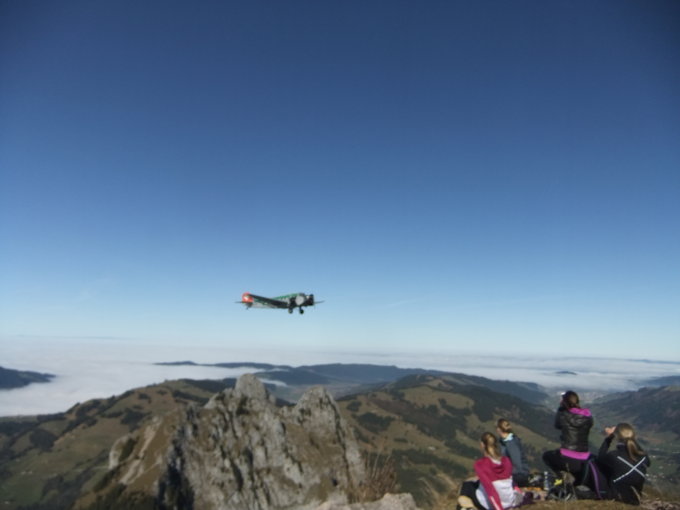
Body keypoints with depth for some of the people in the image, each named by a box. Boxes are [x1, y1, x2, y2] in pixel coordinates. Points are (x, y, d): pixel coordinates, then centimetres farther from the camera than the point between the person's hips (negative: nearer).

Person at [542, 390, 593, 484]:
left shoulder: (564, 415, -12)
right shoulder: (588, 416, -4)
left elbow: (557, 425, 10)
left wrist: (560, 408, 15)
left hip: (567, 460, -5)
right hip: (584, 462, 5)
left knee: (546, 456, 25)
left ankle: (561, 475, 5)